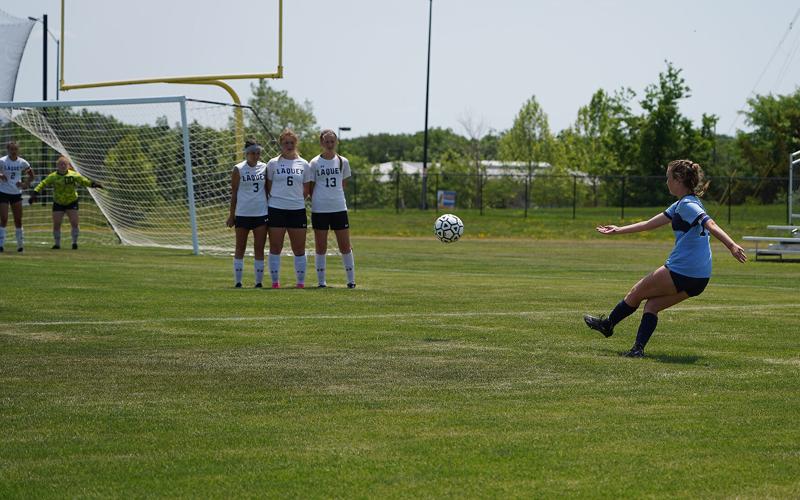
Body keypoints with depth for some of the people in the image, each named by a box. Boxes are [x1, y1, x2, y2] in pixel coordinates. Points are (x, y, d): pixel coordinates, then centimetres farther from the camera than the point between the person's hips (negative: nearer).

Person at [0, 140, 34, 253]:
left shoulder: (22, 162, 1)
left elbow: (31, 175, 14)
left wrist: (25, 184, -2)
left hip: (17, 194, 3)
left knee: (18, 220, 8)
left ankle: (20, 243, 21)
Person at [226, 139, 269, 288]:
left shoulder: (264, 168, 7)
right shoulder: (238, 169, -2)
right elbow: (233, 192, 1)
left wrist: (270, 211, 10)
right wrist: (231, 215, -2)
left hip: (261, 213, 2)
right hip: (242, 213, -2)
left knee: (259, 249, 1)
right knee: (240, 248, 4)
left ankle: (259, 282, 5)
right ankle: (238, 282, 9)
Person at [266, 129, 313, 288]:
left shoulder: (303, 164, 8)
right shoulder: (273, 163, 3)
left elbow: (306, 189, 13)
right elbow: (268, 187, 8)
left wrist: (298, 201, 4)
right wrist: (274, 200, 1)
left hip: (297, 210, 1)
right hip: (276, 209, -1)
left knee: (299, 248, 3)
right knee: (275, 247, 1)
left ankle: (301, 281, 11)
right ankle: (275, 281, 8)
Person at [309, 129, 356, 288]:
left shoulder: (343, 162, 7)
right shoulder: (314, 163, 1)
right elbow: (311, 188, 5)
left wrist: (335, 196, 6)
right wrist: (318, 200, -3)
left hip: (339, 208, 2)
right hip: (319, 209, -2)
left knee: (345, 246, 2)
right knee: (321, 247, 2)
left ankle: (351, 280, 9)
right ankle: (321, 281, 9)